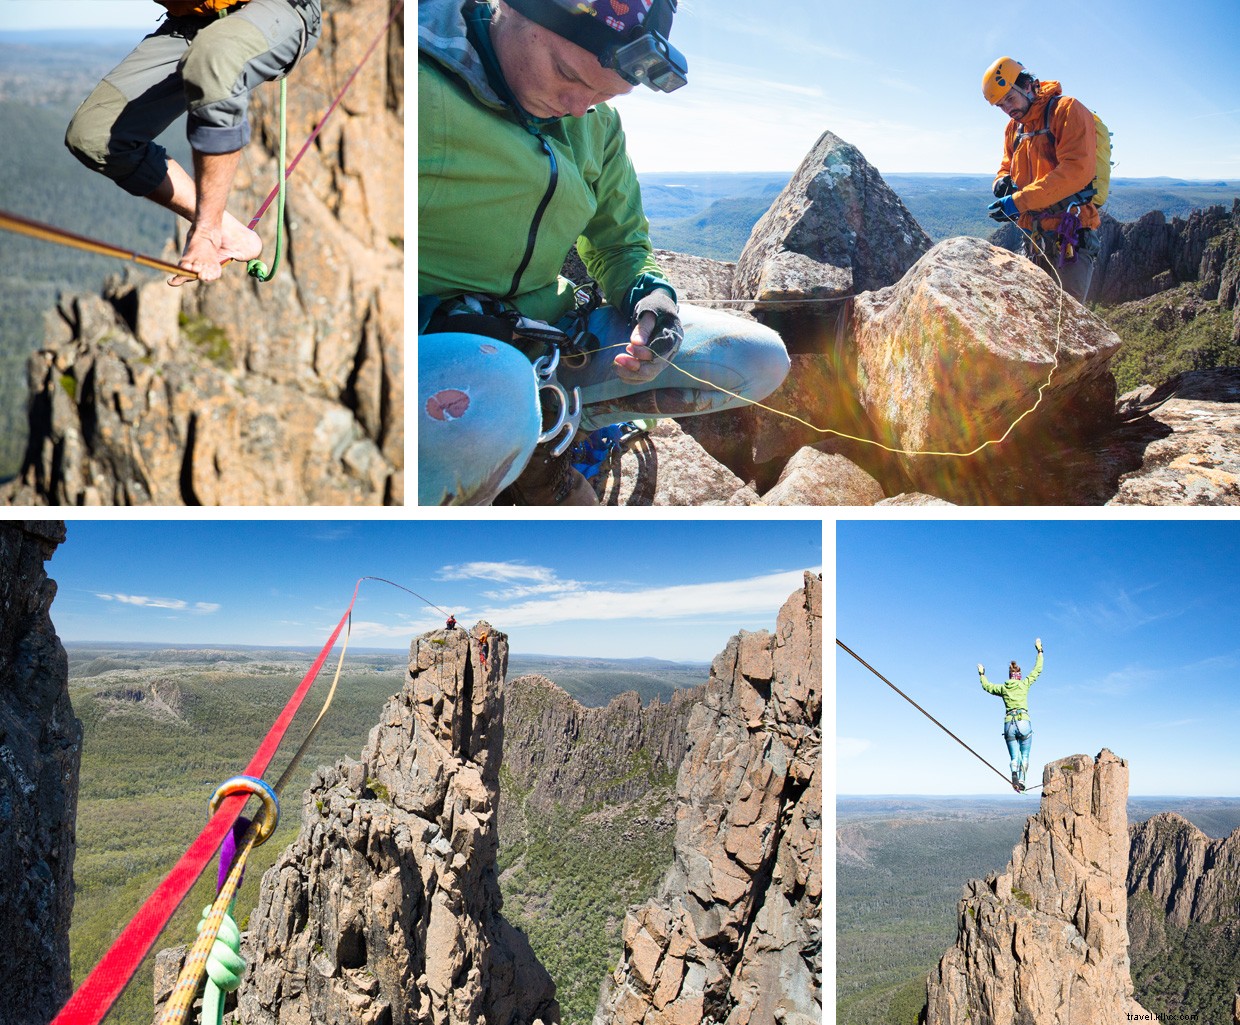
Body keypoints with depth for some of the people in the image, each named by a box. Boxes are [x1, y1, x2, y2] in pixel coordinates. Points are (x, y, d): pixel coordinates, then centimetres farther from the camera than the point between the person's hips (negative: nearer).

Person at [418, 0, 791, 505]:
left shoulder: (598, 124, 8)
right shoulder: (427, 80, -16)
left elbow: (621, 243, 19)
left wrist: (650, 295, -4)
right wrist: (436, 317, -28)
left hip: (548, 329, 8)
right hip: (441, 348, -7)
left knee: (762, 359, 0)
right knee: (487, 411, -46)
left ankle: (542, 429, 3)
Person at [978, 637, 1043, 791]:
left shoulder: (1003, 688, 9)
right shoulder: (1024, 684, 4)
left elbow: (986, 686, 26)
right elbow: (1037, 670, 13)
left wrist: (981, 674, 43)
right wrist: (1039, 651, 22)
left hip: (1009, 724, 1)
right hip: (1024, 723, -1)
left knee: (1014, 757, 4)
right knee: (1024, 755, 6)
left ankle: (1015, 775, -26)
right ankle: (1021, 779, -14)